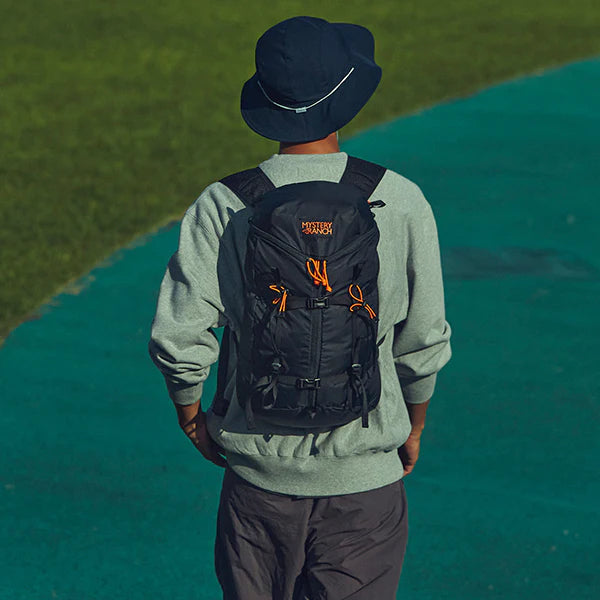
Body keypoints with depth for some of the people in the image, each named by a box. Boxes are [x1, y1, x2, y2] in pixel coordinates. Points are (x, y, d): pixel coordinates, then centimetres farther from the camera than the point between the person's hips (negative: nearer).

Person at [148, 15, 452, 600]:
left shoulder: (223, 206, -10)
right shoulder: (401, 202, -8)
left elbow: (177, 337, -10)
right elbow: (424, 343, -1)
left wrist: (192, 416, 9)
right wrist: (413, 428, 16)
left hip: (258, 469, 1)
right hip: (364, 473, 0)